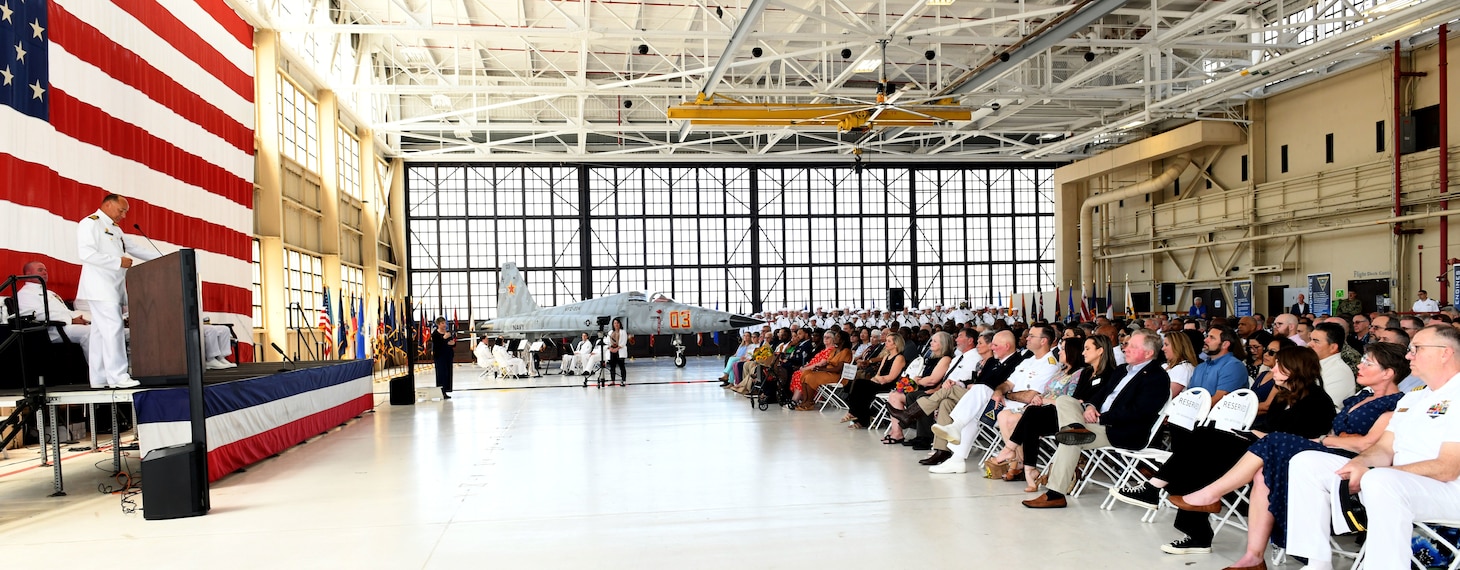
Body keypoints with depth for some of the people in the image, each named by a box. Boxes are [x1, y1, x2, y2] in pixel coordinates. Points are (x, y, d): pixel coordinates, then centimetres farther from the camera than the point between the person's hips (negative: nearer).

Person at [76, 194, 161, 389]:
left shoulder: (115, 229, 24)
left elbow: (135, 249, 25)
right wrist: (118, 261, -15)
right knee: (113, 328, -15)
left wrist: (164, 259, 15)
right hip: (99, 287, -9)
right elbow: (86, 253, -16)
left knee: (101, 332, 7)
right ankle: (117, 376, -18)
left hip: (113, 288, 9)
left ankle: (99, 379, 7)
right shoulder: (90, 223, -5)